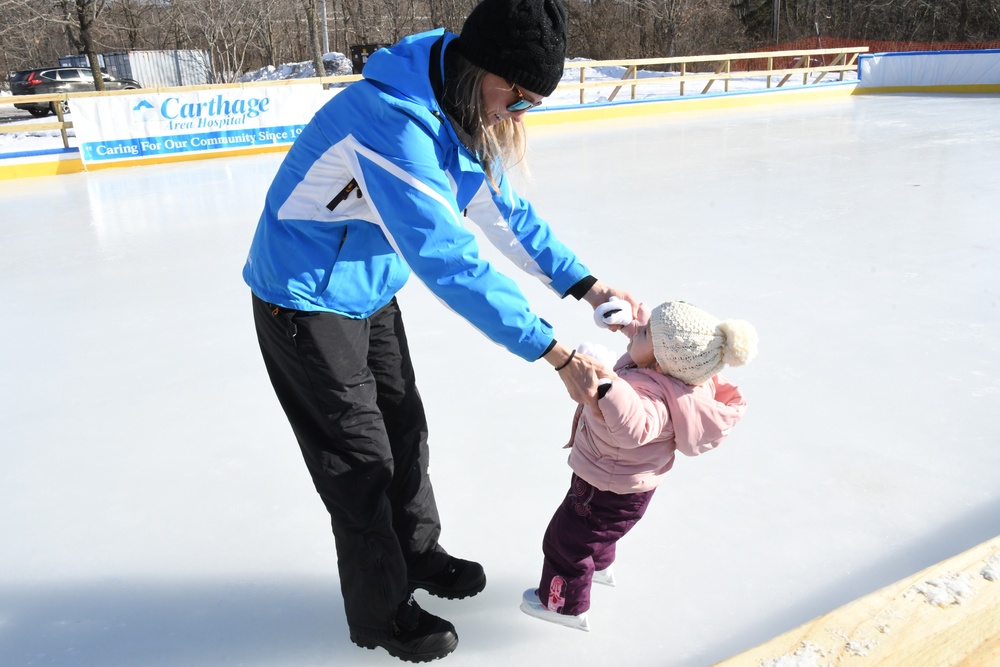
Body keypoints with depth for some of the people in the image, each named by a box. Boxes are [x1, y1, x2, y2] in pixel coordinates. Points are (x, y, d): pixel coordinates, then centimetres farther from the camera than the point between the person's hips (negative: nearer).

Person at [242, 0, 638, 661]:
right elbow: (449, 260, -37)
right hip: (307, 303, -8)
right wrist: (555, 353, -34)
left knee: (403, 428, 19)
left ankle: (419, 554, 44)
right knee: (362, 460, 4)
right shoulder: (393, 119, -33)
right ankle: (381, 613, 27)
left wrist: (584, 283, -5)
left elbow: (505, 209, 4)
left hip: (369, 292, 9)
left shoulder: (464, 112, -2)